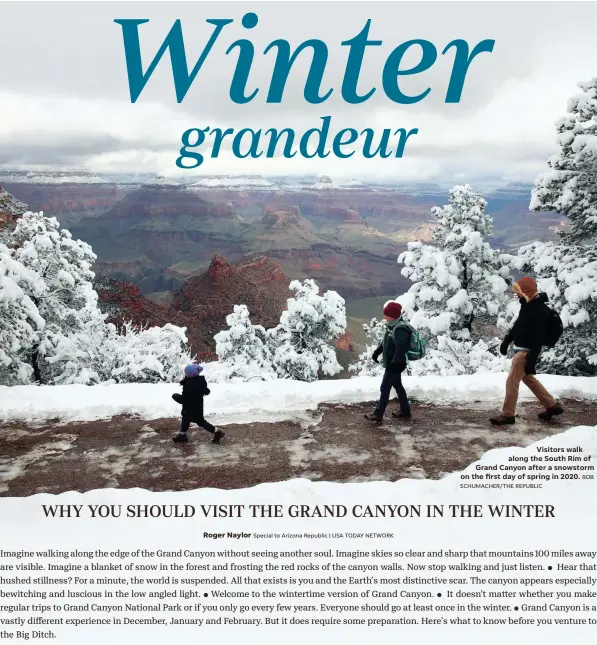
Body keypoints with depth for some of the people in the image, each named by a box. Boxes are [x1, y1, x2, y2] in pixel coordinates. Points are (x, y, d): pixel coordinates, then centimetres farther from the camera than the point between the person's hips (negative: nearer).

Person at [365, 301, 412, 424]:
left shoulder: (400, 329, -24)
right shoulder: (392, 326, 8)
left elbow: (401, 349, -29)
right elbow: (386, 342, 23)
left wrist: (395, 363, -30)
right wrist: (377, 351, 28)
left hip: (395, 365, -10)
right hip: (391, 363, 10)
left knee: (385, 388, -4)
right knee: (398, 386, 19)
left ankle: (378, 415, 3)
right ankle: (405, 411, 30)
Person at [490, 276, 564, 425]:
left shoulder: (540, 311, -23)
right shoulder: (527, 304, 7)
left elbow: (538, 340, -25)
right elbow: (518, 325, 20)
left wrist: (531, 362, -26)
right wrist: (506, 341, 23)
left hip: (526, 351, -10)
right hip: (520, 349, 10)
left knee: (511, 381, -5)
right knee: (528, 378, 20)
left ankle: (508, 414, 6)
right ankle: (552, 406, 30)